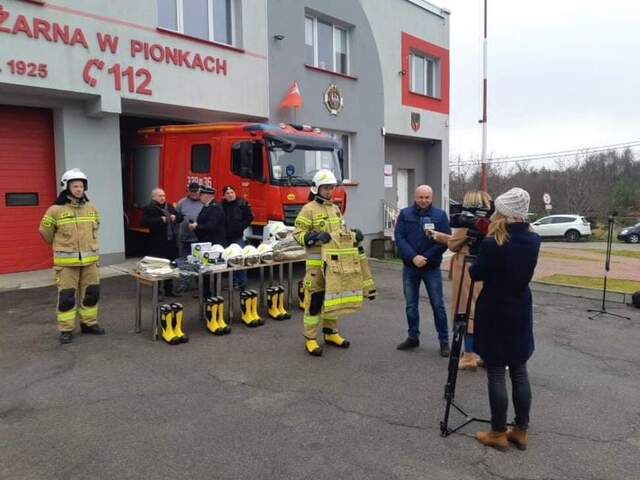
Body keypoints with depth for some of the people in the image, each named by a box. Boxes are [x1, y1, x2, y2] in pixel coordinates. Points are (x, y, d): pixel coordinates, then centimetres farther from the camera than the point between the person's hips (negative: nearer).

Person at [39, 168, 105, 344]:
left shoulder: (91, 208, 6)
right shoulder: (55, 210, -8)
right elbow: (45, 231, 5)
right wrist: (60, 246, 16)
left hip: (90, 260, 4)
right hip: (66, 261, -4)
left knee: (91, 293, 11)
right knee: (67, 296, 0)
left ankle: (89, 323, 26)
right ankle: (66, 329, 12)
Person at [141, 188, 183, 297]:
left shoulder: (169, 207, 13)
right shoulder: (148, 209, -6)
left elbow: (180, 217, 18)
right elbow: (144, 222, -20)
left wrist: (175, 217, -5)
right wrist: (160, 220, -24)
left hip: (170, 242, 6)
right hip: (157, 244, -6)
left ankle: (169, 290, 26)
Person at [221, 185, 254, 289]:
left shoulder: (242, 203, -1)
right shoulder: (221, 205, 1)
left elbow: (249, 217, 3)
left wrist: (241, 227, -2)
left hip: (238, 236, -2)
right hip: (225, 237, 2)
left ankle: (242, 282, 3)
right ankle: (233, 281, 19)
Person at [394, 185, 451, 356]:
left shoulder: (440, 215, -2)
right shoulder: (405, 214, 1)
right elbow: (399, 237, -5)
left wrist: (425, 258, -15)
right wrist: (413, 257, -18)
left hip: (432, 268, -2)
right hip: (410, 267, 2)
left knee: (438, 305, 1)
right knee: (410, 305, 10)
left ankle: (444, 341, 13)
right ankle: (413, 337, 25)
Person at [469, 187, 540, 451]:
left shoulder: (492, 243, -20)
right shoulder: (534, 240, -2)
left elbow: (475, 274, -8)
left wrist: (480, 252, 8)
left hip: (494, 314, -6)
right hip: (521, 312, 6)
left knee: (496, 374, 4)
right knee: (519, 372, 14)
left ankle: (498, 434, 15)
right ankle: (521, 431, 25)